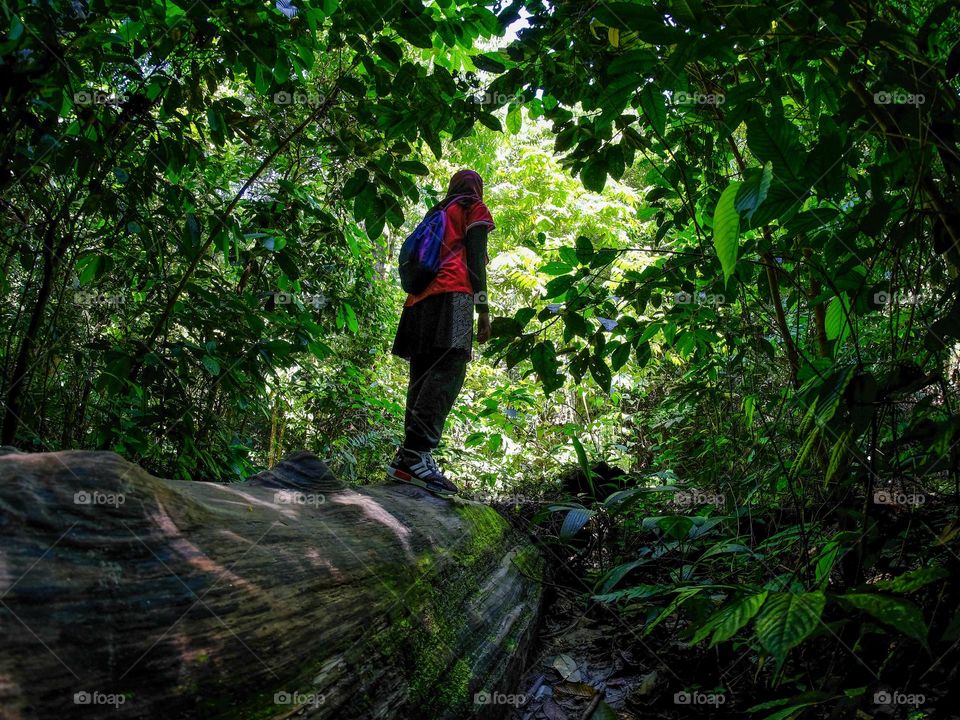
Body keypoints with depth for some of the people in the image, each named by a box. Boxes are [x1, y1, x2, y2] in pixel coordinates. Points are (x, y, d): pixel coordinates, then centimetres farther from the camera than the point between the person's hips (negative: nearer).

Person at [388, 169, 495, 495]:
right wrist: (483, 310, -6)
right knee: (448, 372, -20)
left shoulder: (436, 213, 34)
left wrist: (419, 307, 22)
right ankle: (413, 454, -35)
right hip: (451, 295, -8)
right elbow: (475, 259, 0)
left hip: (419, 299, 8)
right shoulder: (475, 208, 15)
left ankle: (413, 456, -12)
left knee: (424, 376, 0)